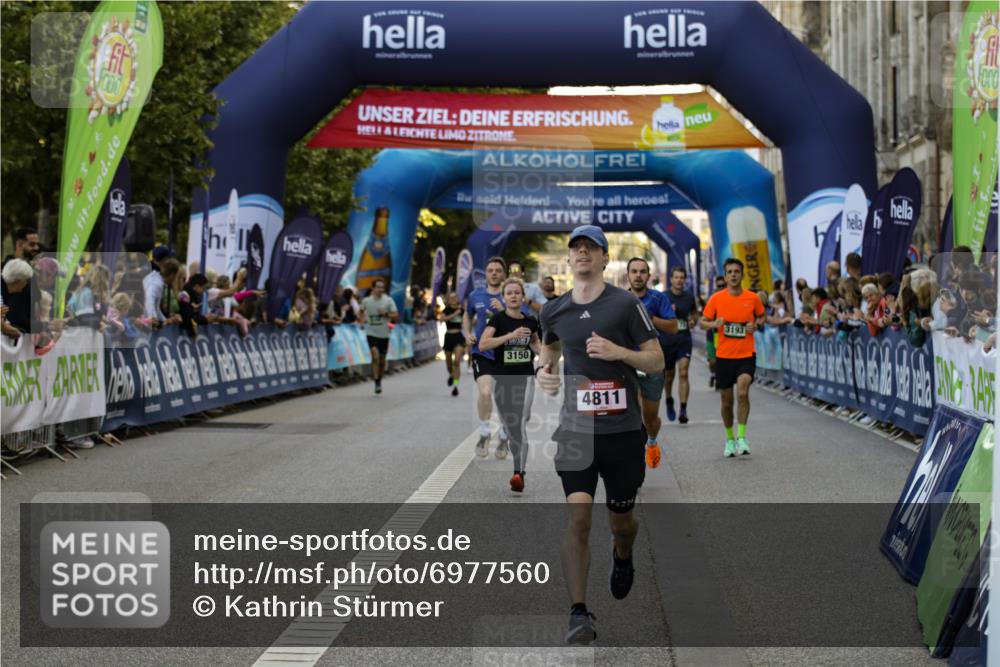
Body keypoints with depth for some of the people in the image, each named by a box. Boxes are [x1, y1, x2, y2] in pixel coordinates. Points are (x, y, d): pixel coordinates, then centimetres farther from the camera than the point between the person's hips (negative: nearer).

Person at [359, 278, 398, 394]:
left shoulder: (388, 300, -4)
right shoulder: (366, 301, 0)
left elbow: (396, 315, -5)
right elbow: (362, 310, 22)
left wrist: (386, 314, -20)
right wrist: (362, 319, 8)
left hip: (384, 334, 1)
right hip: (372, 333, -1)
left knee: (382, 360, 11)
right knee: (375, 356, -18)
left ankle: (380, 380, 31)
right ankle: (377, 383, -17)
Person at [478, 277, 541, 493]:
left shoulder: (530, 321, 4)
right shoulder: (498, 319, -6)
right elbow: (482, 344, -20)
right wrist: (510, 335, -27)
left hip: (525, 378, 0)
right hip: (502, 379, 0)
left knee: (520, 425, -15)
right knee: (509, 427, 10)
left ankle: (519, 474, -19)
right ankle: (519, 465, 31)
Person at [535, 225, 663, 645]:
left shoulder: (626, 305, -4)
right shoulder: (554, 311, 7)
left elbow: (657, 362, -2)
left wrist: (618, 352, -18)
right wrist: (544, 368, 8)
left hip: (623, 430, -1)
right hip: (576, 428, 1)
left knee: (620, 519, 12)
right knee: (577, 517, -14)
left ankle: (622, 557, 50)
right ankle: (579, 614, -14)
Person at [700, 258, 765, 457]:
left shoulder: (752, 298, 0)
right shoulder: (716, 298, -1)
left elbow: (761, 317, 16)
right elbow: (703, 322, 5)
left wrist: (756, 325, -7)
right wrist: (714, 324, -17)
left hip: (746, 355, -1)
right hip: (724, 356, 1)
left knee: (743, 392, -21)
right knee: (726, 401, 8)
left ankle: (741, 437, -11)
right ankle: (729, 439, 26)